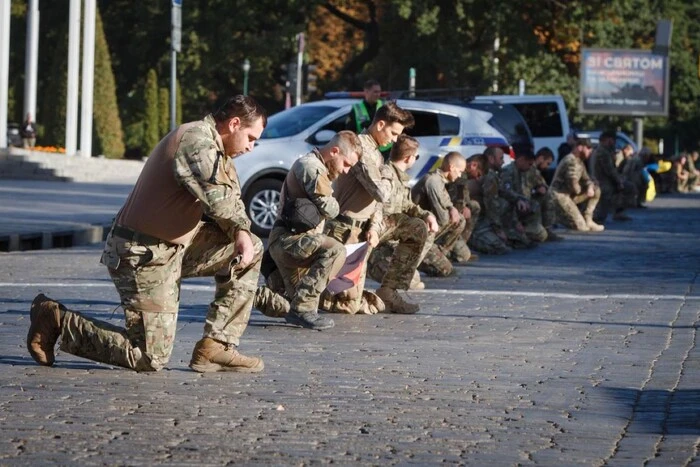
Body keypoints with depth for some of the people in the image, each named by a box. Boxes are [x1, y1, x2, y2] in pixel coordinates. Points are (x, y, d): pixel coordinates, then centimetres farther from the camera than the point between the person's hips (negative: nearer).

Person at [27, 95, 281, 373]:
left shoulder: (213, 147, 15)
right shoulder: (197, 139, -18)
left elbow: (232, 198, 14)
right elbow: (217, 198, -28)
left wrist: (241, 231, -6)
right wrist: (241, 226, -7)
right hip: (145, 256, -10)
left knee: (252, 249, 7)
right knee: (151, 358, -8)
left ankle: (215, 347, 5)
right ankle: (58, 321, 4)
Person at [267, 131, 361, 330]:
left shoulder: (315, 167, 23)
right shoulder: (311, 166, -12)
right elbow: (328, 208, -18)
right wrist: (337, 206, 2)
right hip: (288, 240, -11)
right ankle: (303, 309, -32)